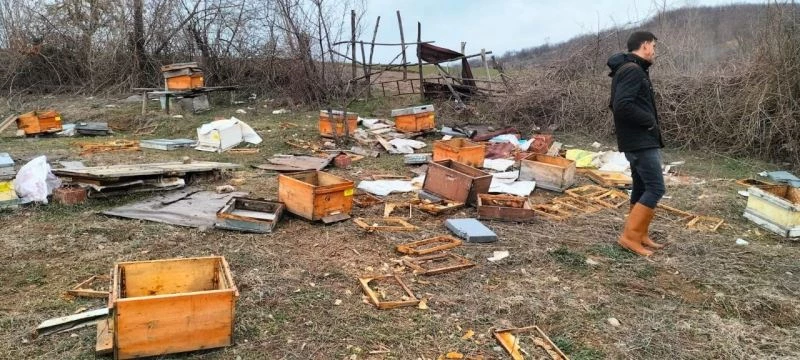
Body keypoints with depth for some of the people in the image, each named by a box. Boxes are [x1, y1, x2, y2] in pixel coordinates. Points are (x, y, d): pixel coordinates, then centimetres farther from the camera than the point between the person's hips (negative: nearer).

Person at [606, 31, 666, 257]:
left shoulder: (630, 70, 17)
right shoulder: (632, 70, -16)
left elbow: (617, 104, 21)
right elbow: (622, 105, -27)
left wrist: (647, 121, 10)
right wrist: (649, 121, -14)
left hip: (640, 140, 11)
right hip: (640, 141, -11)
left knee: (642, 188, 13)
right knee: (656, 188, -8)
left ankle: (641, 236, 21)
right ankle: (630, 236, -5)